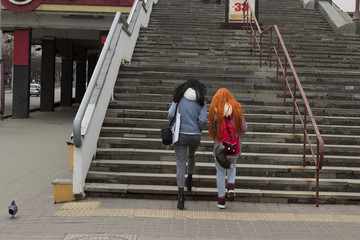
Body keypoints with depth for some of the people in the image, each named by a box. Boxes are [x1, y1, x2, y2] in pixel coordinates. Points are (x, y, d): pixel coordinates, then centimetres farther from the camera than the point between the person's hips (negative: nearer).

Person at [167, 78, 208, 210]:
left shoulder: (179, 99, 0)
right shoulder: (201, 102, 0)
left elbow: (171, 115, -10)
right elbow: (203, 120, -11)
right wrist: (198, 129, 9)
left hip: (180, 135, -1)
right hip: (195, 136, 1)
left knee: (181, 164, -2)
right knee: (191, 155, 34)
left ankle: (181, 195, -13)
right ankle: (189, 180, 39)